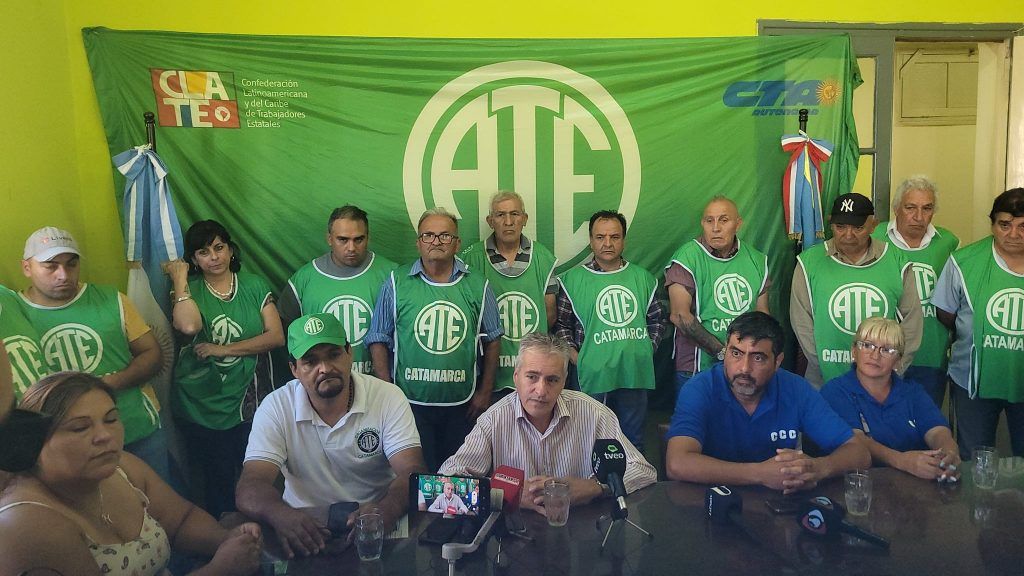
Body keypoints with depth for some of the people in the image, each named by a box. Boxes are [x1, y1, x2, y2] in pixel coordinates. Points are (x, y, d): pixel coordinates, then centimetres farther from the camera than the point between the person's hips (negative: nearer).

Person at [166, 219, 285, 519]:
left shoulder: (254, 286, 5)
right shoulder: (188, 290, 3)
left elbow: (276, 336, -5)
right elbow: (188, 326, -20)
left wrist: (223, 349, -10)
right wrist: (179, 279, -10)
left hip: (251, 402, 1)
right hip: (202, 407, 0)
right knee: (218, 483, 8)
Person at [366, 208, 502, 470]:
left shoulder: (478, 285, 4)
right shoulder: (396, 283, 0)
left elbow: (492, 340, 10)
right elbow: (379, 340, 2)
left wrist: (485, 392, 6)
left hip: (462, 405, 2)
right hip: (410, 402, -1)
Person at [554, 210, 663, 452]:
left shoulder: (643, 278, 10)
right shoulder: (572, 279, -1)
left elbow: (656, 320, 17)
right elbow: (561, 325, 0)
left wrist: (648, 350, 5)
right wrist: (578, 360, -8)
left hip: (636, 376, 3)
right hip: (593, 377, -3)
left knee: (634, 441, 16)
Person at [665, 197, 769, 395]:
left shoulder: (757, 260, 8)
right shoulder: (687, 258, -9)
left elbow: (762, 314, 13)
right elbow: (679, 316, -16)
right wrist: (723, 352, -19)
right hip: (696, 371, -4)